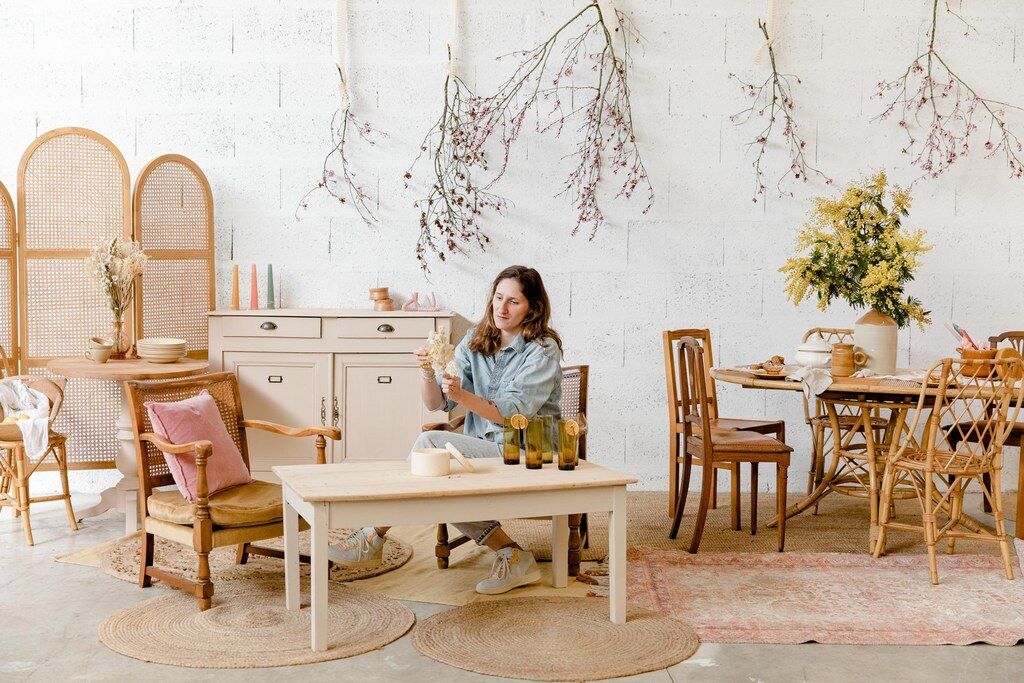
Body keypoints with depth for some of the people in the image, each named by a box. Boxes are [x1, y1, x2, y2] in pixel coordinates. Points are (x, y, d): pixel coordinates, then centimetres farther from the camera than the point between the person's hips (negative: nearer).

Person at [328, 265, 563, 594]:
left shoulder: (543, 350, -7)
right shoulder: (475, 341, 9)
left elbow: (513, 414, -18)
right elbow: (434, 404, 2)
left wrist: (462, 396, -33)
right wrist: (429, 374, -20)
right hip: (482, 451, 6)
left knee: (429, 443, -23)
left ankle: (375, 536, -14)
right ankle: (511, 555, -17)